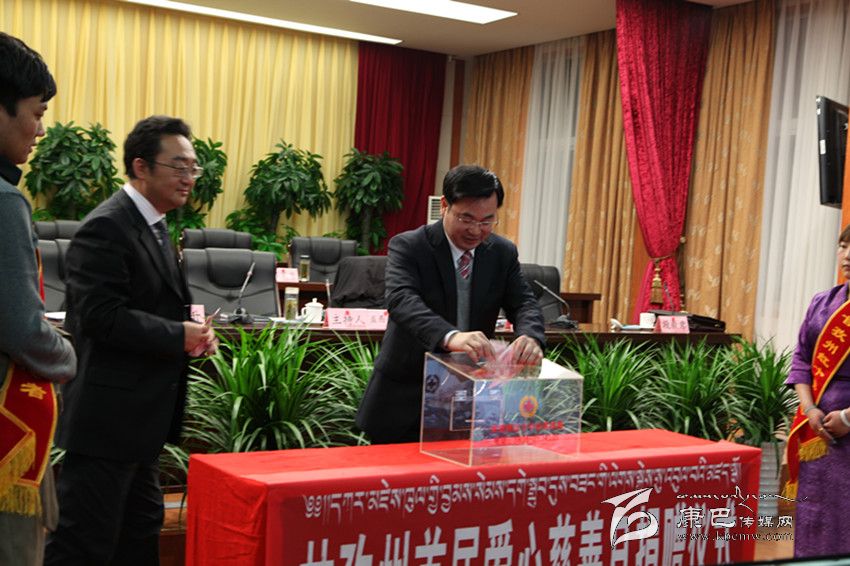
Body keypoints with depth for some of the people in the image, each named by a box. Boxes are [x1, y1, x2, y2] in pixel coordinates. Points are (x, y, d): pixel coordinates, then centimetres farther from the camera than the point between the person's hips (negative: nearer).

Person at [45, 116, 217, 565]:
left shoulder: (152, 225, 15)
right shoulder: (105, 228, -16)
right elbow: (100, 316, -24)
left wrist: (190, 331, 4)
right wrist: (178, 336, -18)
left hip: (141, 415, 10)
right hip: (107, 415, -10)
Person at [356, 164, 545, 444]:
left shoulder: (504, 253, 2)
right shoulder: (407, 246, -13)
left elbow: (524, 303, -5)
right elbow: (401, 299, -30)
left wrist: (530, 337, -30)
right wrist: (450, 336, -49)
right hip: (405, 400, -3)